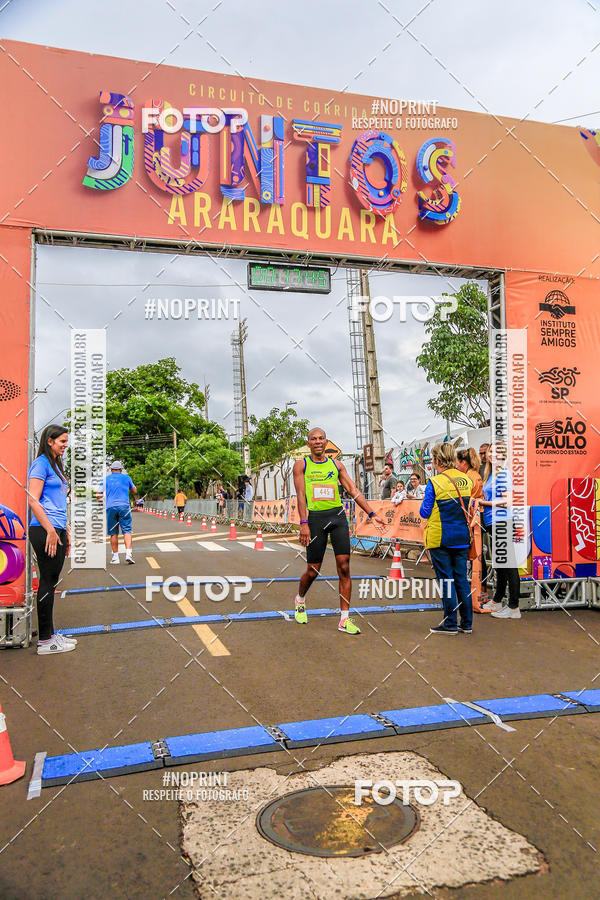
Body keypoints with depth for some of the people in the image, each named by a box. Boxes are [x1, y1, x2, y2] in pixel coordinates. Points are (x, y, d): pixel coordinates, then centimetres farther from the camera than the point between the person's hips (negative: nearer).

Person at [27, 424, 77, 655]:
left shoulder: (56, 464, 19)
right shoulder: (41, 464, -9)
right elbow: (33, 500, -16)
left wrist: (66, 531, 21)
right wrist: (51, 531, -19)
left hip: (56, 530, 9)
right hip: (44, 531, -9)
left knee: (51, 582, 13)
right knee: (47, 582, -5)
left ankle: (50, 634, 21)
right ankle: (45, 641, 3)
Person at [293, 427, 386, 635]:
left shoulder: (336, 465, 13)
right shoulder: (301, 465, 5)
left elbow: (353, 490, 10)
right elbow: (301, 495, -3)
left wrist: (372, 514, 3)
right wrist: (304, 524, -13)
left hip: (338, 516, 2)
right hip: (316, 518, -2)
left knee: (344, 567, -5)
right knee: (313, 571, 4)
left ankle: (344, 619, 0)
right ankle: (300, 600, 36)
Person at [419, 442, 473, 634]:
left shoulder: (435, 483, -13)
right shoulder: (467, 480, 3)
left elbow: (424, 513, -9)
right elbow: (469, 508, 13)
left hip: (440, 538, -5)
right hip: (462, 537, 5)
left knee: (446, 579, 2)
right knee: (462, 578, 11)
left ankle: (450, 624, 7)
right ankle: (467, 623, 17)